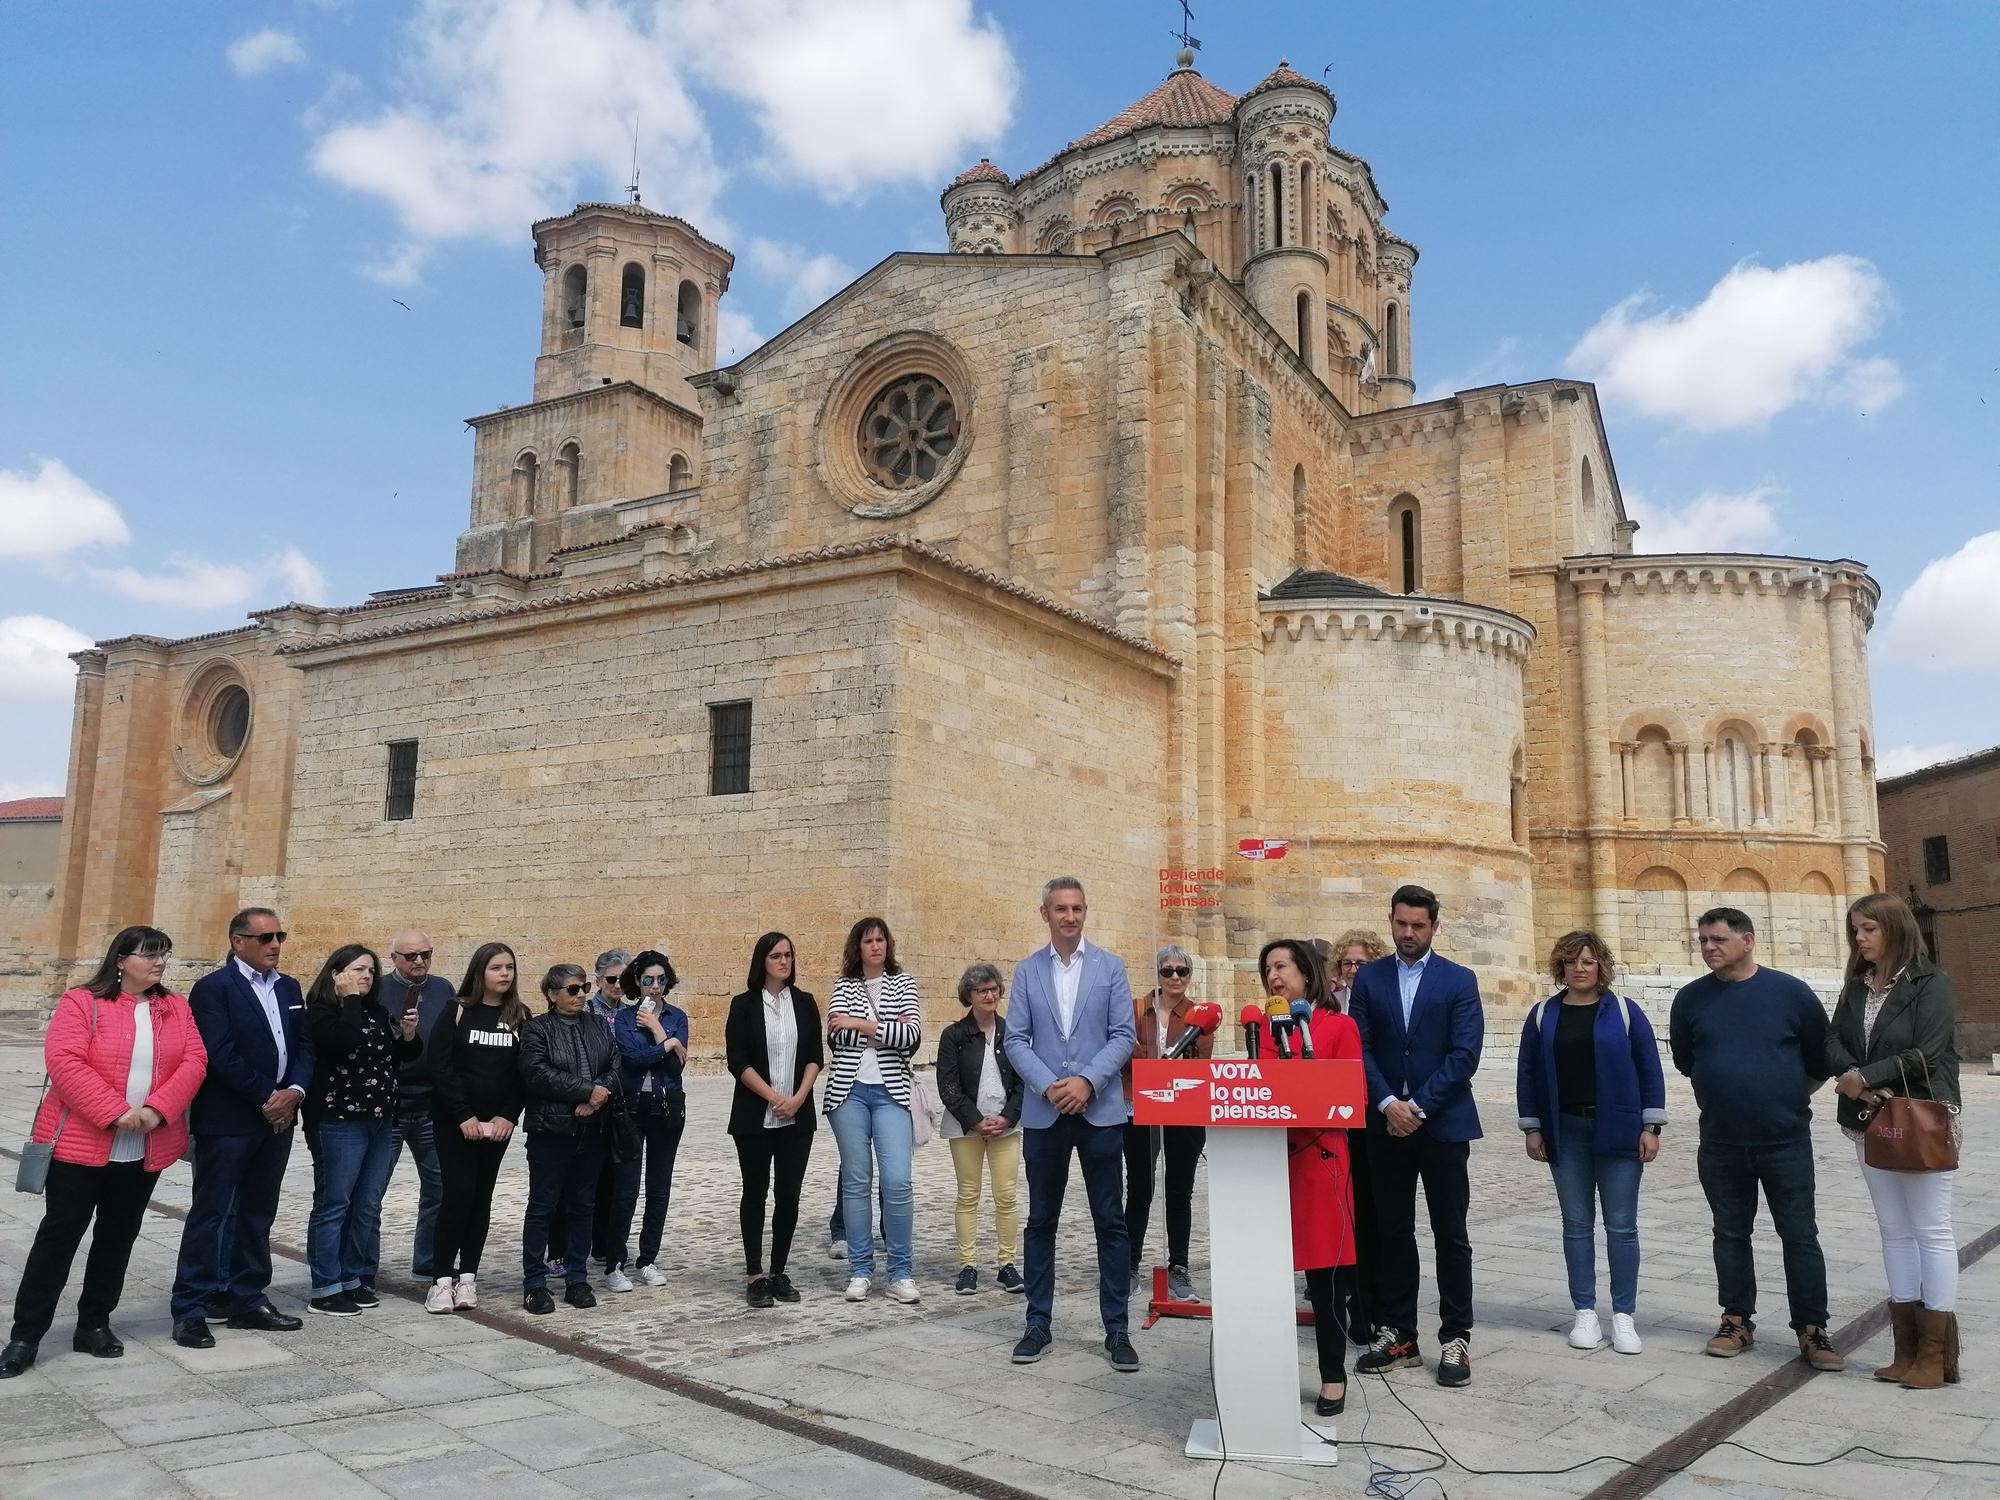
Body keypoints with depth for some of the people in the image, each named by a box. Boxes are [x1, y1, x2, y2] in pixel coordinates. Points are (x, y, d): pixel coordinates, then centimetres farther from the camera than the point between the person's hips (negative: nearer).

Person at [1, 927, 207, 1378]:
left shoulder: (176, 1008, 7)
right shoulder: (82, 1002, -6)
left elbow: (194, 1061, -2)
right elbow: (64, 1061, -16)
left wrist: (157, 1109, -17)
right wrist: (115, 1113, -22)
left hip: (146, 1150, 4)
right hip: (81, 1144, -4)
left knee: (118, 1237, 12)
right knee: (59, 1234, 1)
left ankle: (94, 1325, 24)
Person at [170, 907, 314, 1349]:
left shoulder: (289, 988, 13)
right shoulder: (213, 988, -8)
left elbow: (304, 1046, 10)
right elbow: (221, 1055, -16)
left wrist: (293, 1092, -6)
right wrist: (266, 1096, -13)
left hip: (276, 1118, 7)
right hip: (227, 1120, -6)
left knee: (257, 1213, 12)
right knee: (212, 1213, -2)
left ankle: (247, 1300, 20)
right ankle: (191, 1310, 6)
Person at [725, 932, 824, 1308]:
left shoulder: (805, 1003, 7)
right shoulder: (744, 1005, -1)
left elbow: (815, 1056, 5)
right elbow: (737, 1061, -7)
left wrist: (798, 1098, -9)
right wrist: (774, 1097, -13)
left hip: (797, 1117, 2)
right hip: (754, 1117, -2)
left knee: (789, 1194, 4)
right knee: (755, 1192, 5)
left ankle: (779, 1273, 15)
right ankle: (754, 1276, 12)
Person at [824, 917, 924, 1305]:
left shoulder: (903, 983, 8)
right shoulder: (843, 986, 9)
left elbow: (913, 1036, -6)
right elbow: (836, 1036, -7)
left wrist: (862, 1025, -8)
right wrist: (888, 1032, -10)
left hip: (891, 1092, -1)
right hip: (849, 1091, 1)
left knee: (897, 1182, -8)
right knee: (856, 1181, 5)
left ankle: (902, 1272, 4)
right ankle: (860, 1270, 15)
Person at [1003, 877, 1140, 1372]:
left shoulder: (1110, 966, 3)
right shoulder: (1027, 970, 5)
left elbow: (1123, 1035, -2)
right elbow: (1015, 1039, 1)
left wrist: (1088, 1081, -14)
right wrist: (1048, 1086, -13)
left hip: (1100, 1109, -1)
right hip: (1043, 1112, 1)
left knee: (1111, 1222, 3)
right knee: (1041, 1221, 9)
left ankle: (1116, 1328, 12)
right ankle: (1038, 1325, 19)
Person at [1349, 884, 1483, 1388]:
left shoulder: (1459, 980, 1)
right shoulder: (1368, 978, 7)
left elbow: (1464, 1054, -8)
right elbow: (1360, 1048, 1)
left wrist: (1419, 1107, -14)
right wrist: (1388, 1104, -12)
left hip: (1443, 1123, -2)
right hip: (1386, 1123, 2)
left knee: (1451, 1235, 3)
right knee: (1392, 1233, 8)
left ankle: (1455, 1339, 13)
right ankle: (1398, 1336, 17)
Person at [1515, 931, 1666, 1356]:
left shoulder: (1624, 1012, 1)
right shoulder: (1543, 1016, 6)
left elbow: (1650, 1070, 1)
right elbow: (1527, 1073, 8)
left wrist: (1651, 1126, -4)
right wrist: (1532, 1128, 3)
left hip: (1617, 1131, -2)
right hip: (1566, 1134, 2)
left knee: (1621, 1226, 1)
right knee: (1576, 1225, 6)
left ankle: (1624, 1316, 11)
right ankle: (1585, 1314, 15)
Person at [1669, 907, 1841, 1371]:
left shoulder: (1790, 992, -7)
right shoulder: (1691, 998, -1)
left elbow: (1821, 1059, 5)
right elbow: (1684, 1060, 14)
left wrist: (1788, 1098, 10)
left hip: (1786, 1141, -2)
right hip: (1720, 1145, 2)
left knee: (1800, 1237, 4)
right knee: (1731, 1234, 11)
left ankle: (1812, 1330, 14)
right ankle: (1737, 1320, 22)